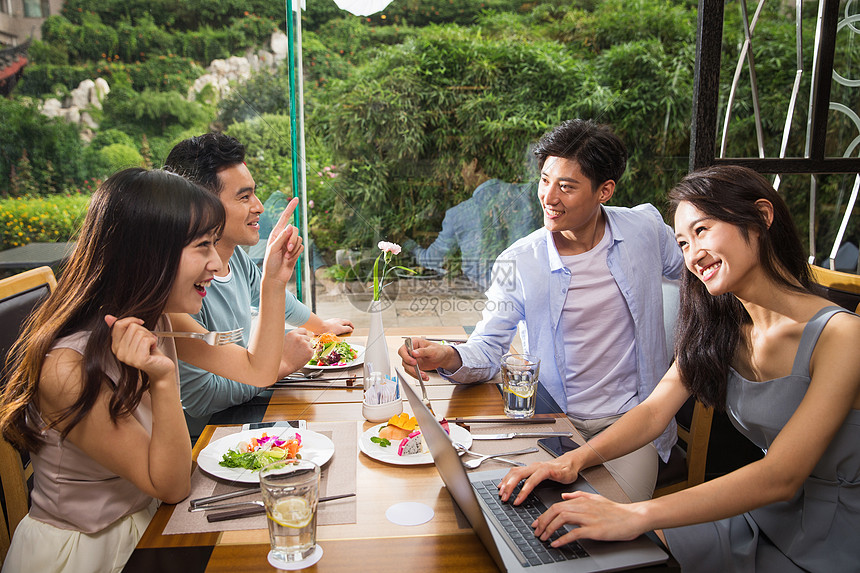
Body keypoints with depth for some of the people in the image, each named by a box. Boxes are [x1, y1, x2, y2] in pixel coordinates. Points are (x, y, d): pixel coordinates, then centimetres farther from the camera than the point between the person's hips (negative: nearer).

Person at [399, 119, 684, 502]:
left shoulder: (645, 228, -3)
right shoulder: (517, 262, -9)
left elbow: (691, 273, 18)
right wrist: (450, 358, -31)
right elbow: (488, 348, -9)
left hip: (632, 422, 1)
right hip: (554, 425, 0)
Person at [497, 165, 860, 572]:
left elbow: (780, 476, -29)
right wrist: (576, 459, -23)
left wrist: (636, 516, -38)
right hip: (761, 519, 5)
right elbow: (654, 410, -5)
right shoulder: (721, 327, 0)